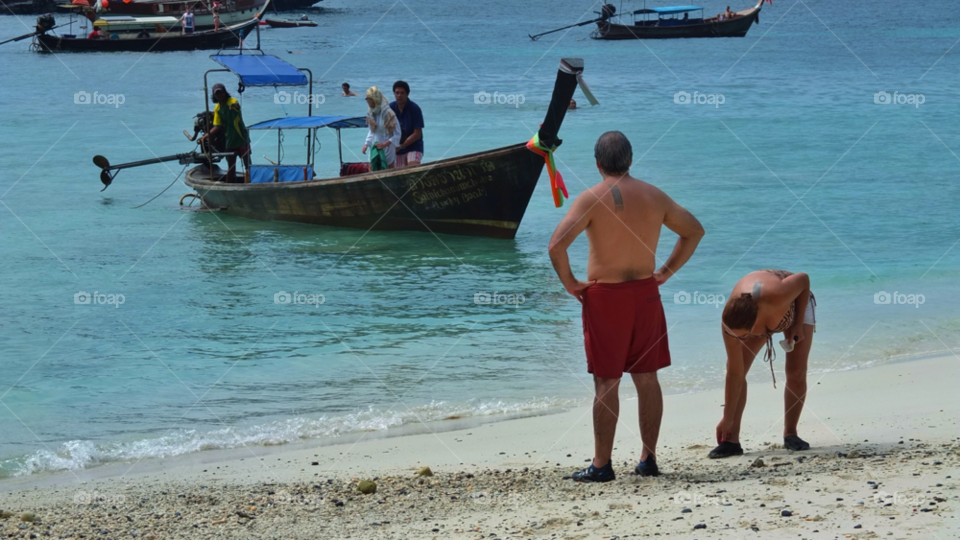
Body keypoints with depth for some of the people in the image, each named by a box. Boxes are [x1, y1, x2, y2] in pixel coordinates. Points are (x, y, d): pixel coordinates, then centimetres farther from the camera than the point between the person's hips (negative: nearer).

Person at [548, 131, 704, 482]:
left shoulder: (592, 199, -11)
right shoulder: (654, 197, 5)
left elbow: (557, 245, -21)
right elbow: (694, 231, 16)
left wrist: (569, 282, -7)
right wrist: (666, 272, 16)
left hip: (604, 296, -4)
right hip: (646, 293, 4)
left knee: (607, 383, 0)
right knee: (647, 379, 12)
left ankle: (602, 464, 3)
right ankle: (648, 459, 17)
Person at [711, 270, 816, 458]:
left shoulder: (777, 295, -49)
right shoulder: (731, 322, -37)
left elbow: (803, 278, -25)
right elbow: (735, 374, -27)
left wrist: (799, 324, -24)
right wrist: (727, 418, -23)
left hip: (797, 304, -1)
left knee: (796, 373, -12)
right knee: (737, 370, -15)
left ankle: (790, 434, 4)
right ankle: (732, 440, -14)